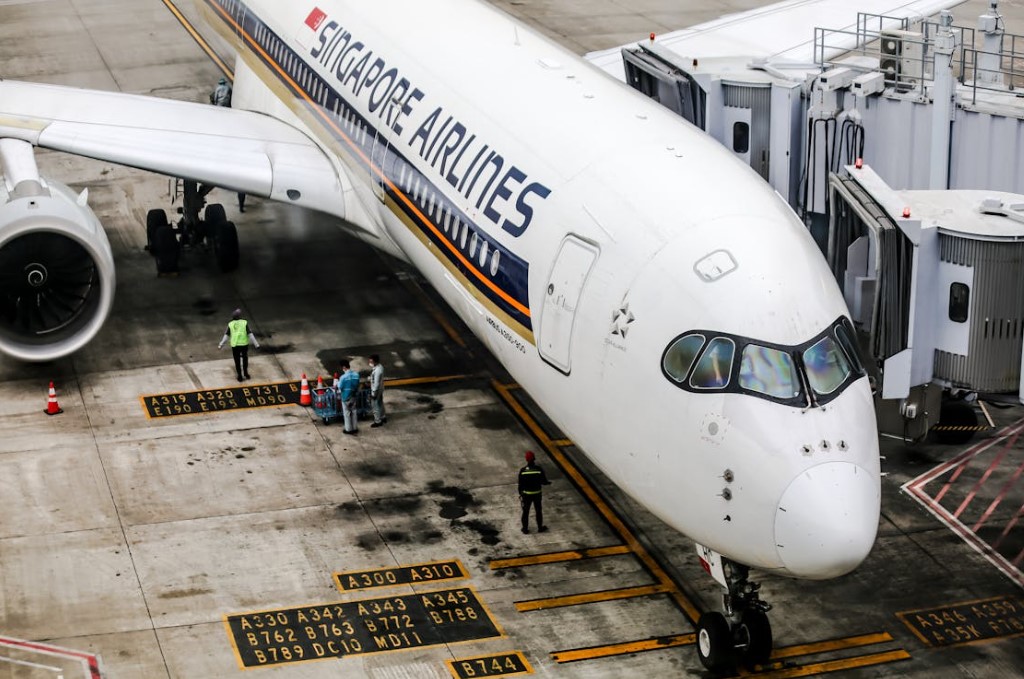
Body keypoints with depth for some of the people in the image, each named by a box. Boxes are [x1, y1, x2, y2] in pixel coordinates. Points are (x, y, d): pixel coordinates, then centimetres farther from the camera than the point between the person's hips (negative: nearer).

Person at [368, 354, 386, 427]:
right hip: (380, 389, 10)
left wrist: (374, 393, -20)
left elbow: (376, 383, -27)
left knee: (375, 405, 6)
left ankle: (378, 421, 19)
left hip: (376, 390, -10)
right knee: (380, 403, 25)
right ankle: (383, 417, 40)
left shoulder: (377, 371, -33)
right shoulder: (380, 366, -3)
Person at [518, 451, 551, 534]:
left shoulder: (522, 471, -16)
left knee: (525, 511, 15)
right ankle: (540, 527, 29)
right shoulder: (539, 469, -16)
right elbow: (544, 482, -7)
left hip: (526, 494, 0)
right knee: (538, 511, 18)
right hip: (537, 494, 0)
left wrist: (520, 493, 6)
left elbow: (520, 484, -9)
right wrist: (548, 483, 16)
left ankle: (525, 528, 22)